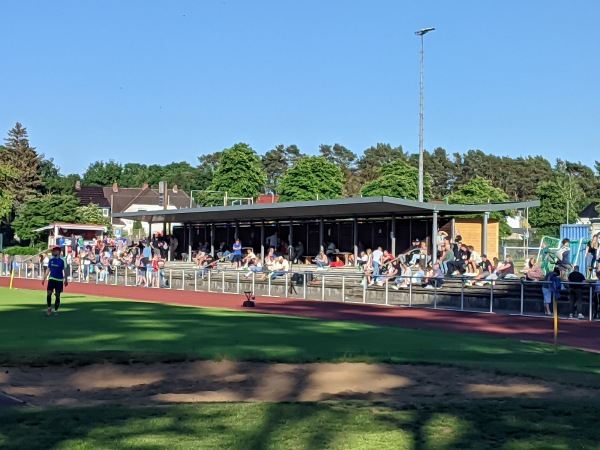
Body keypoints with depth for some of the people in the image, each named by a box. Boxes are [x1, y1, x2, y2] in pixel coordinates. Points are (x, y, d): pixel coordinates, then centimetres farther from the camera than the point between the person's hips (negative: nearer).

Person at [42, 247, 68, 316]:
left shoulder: (62, 261, -4)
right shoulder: (51, 260, 5)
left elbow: (65, 271, -1)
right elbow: (48, 269, 11)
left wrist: (66, 280, -4)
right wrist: (44, 279, 8)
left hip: (59, 280, -2)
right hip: (51, 279, 2)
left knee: (57, 295, 2)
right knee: (48, 293, -10)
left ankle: (56, 310, 13)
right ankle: (49, 308, 8)